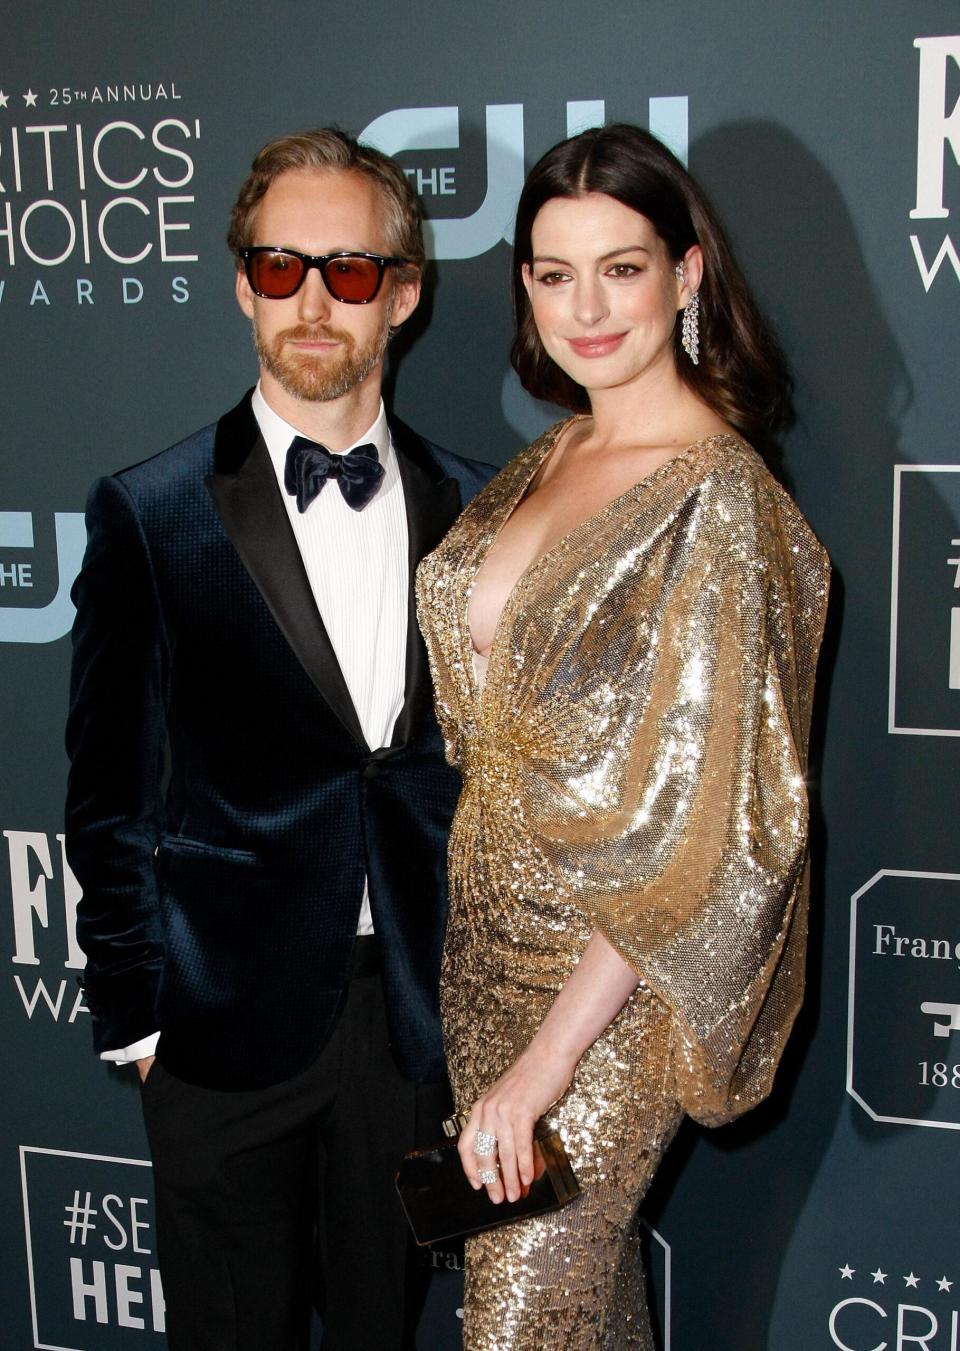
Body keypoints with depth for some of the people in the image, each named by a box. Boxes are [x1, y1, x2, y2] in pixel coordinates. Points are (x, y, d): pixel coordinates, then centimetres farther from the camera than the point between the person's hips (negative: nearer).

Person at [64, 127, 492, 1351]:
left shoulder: (468, 510, 2)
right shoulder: (149, 515, -6)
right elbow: (108, 793, -4)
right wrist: (137, 1014, -4)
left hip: (413, 1016, 3)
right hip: (228, 1021, -2)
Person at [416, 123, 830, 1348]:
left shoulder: (719, 505, -20)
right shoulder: (549, 460, 5)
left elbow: (699, 830, -22)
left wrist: (546, 1061, -21)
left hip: (607, 975, -7)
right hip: (489, 931, 7)